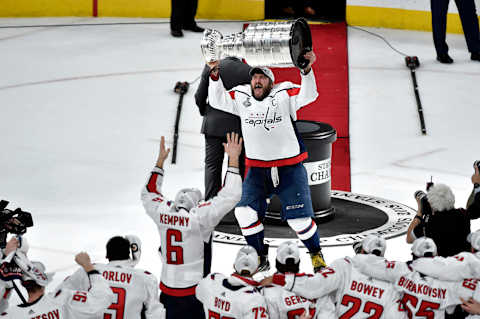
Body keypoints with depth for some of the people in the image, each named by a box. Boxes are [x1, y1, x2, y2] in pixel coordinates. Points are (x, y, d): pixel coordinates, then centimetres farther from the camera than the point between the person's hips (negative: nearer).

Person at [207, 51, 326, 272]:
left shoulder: (284, 94, -6)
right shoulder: (241, 97, 6)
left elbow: (308, 95, -20)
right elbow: (217, 101, 6)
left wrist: (307, 70, -37)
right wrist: (215, 73, -7)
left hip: (289, 168, -4)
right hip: (257, 169, 4)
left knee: (299, 218, -5)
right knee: (245, 211, -9)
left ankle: (316, 254, 20)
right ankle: (260, 258, 8)